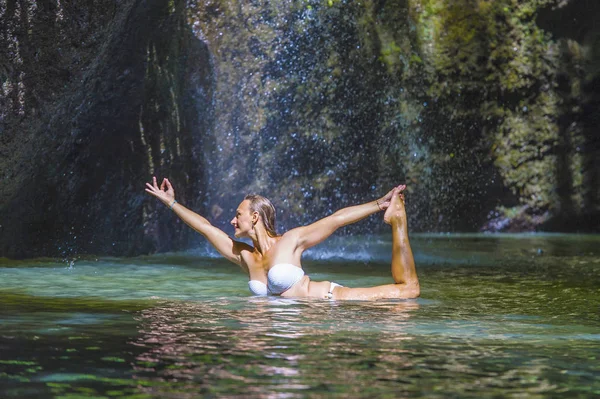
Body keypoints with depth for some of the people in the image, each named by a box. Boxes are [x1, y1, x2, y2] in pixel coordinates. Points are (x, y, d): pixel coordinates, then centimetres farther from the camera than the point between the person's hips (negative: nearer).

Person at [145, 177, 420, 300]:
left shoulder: (290, 241, -10)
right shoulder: (244, 256, 6)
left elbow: (338, 219, -10)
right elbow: (206, 228, 13)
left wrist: (380, 204, -14)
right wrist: (171, 203, 20)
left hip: (332, 298, -4)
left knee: (409, 288, -10)